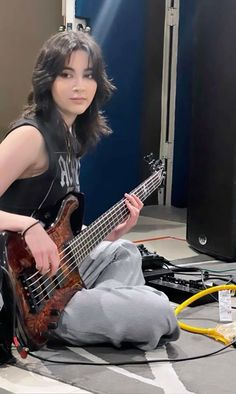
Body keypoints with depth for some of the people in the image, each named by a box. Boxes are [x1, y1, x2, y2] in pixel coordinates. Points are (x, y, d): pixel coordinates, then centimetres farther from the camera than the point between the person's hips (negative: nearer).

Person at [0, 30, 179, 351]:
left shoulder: (70, 137, 11)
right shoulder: (30, 135, -18)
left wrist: (114, 231, 8)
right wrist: (29, 226, -40)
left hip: (58, 269, 10)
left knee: (124, 252, 33)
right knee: (158, 312, -13)